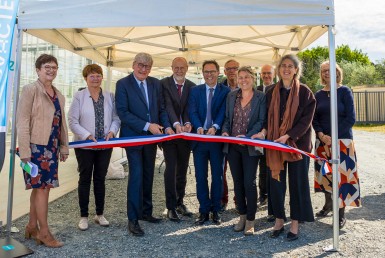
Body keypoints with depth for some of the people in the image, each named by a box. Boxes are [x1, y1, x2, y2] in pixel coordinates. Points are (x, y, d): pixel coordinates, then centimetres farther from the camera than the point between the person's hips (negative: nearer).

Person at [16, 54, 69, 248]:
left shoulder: (58, 95, 14)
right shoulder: (30, 90, -7)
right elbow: (22, 122, -12)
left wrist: (64, 147, 15)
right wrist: (24, 151, -17)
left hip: (51, 147, 7)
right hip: (36, 147, -7)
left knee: (40, 187, 12)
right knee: (42, 187, -4)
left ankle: (32, 227, 25)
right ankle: (44, 232, 6)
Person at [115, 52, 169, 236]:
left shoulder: (155, 83, 8)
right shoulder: (123, 84, -7)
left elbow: (161, 108, 12)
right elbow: (122, 112, -15)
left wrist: (167, 126, -6)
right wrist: (147, 126, -20)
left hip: (151, 137, 6)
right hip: (133, 136, -5)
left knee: (148, 176, 14)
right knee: (136, 176, -7)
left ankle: (145, 212, 29)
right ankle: (133, 219, 4)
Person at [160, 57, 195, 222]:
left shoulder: (192, 86, 6)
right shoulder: (164, 84, -4)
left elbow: (190, 108, -4)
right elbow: (168, 106, -16)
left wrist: (187, 123, -24)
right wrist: (176, 124, -31)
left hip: (185, 131, 4)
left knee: (182, 170, 12)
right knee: (171, 169, -3)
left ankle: (179, 202, 26)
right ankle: (171, 207, 7)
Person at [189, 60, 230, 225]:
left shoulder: (225, 91, 3)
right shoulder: (195, 91, 8)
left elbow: (223, 112, -9)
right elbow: (193, 112, -4)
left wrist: (215, 127, -26)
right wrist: (199, 127, -22)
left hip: (217, 138, -1)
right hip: (199, 137, 2)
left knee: (217, 175, 8)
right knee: (200, 176, 7)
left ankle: (215, 210, 22)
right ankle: (204, 210, 19)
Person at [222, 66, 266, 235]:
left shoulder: (261, 97, -2)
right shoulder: (231, 96, 11)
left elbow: (261, 121, -8)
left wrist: (247, 136, -19)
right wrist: (225, 131, -5)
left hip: (250, 146, -4)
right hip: (232, 146, 5)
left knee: (249, 182, -3)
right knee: (237, 182, 11)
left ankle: (250, 221, 10)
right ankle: (242, 216, 25)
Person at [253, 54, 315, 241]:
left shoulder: (304, 92, -2)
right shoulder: (272, 92, 8)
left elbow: (306, 119, -8)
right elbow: (268, 117, 10)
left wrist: (288, 136, -19)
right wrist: (264, 131, -9)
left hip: (298, 143, -3)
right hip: (274, 143, 3)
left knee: (297, 182, 4)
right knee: (276, 181, 6)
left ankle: (295, 223, 17)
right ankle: (279, 220, 21)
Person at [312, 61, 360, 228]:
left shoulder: (344, 91, -2)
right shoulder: (318, 95, 9)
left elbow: (351, 118, -7)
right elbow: (314, 119, 8)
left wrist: (333, 136, -13)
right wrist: (321, 135, -9)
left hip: (342, 140, -4)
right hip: (322, 141, 4)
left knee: (342, 174, -5)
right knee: (325, 173, 8)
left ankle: (341, 213, 4)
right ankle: (328, 204, 26)